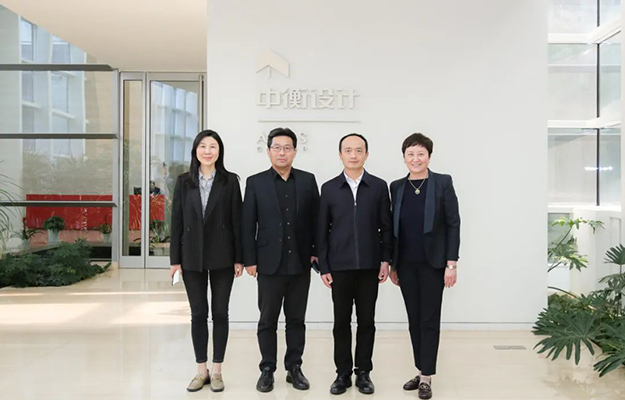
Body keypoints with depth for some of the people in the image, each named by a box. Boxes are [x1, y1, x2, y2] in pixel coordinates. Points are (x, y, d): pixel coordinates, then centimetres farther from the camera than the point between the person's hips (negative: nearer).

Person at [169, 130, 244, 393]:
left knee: (220, 313, 7)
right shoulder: (184, 181, 4)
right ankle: (201, 370, 21)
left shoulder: (230, 181, -1)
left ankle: (217, 370, 19)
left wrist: (239, 258, -5)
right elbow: (177, 221, 3)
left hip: (222, 257, -1)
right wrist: (175, 258, 0)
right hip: (192, 257, 2)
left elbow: (237, 221, -2)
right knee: (198, 314, 8)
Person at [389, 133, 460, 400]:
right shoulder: (396, 187, 6)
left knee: (430, 320, 3)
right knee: (414, 319, 11)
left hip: (432, 263, -3)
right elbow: (393, 227, 9)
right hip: (406, 265, 4)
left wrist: (451, 263, -11)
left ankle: (427, 377, 13)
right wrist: (392, 264, 8)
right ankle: (421, 371, 24)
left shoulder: (443, 183, -4)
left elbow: (453, 224, -6)